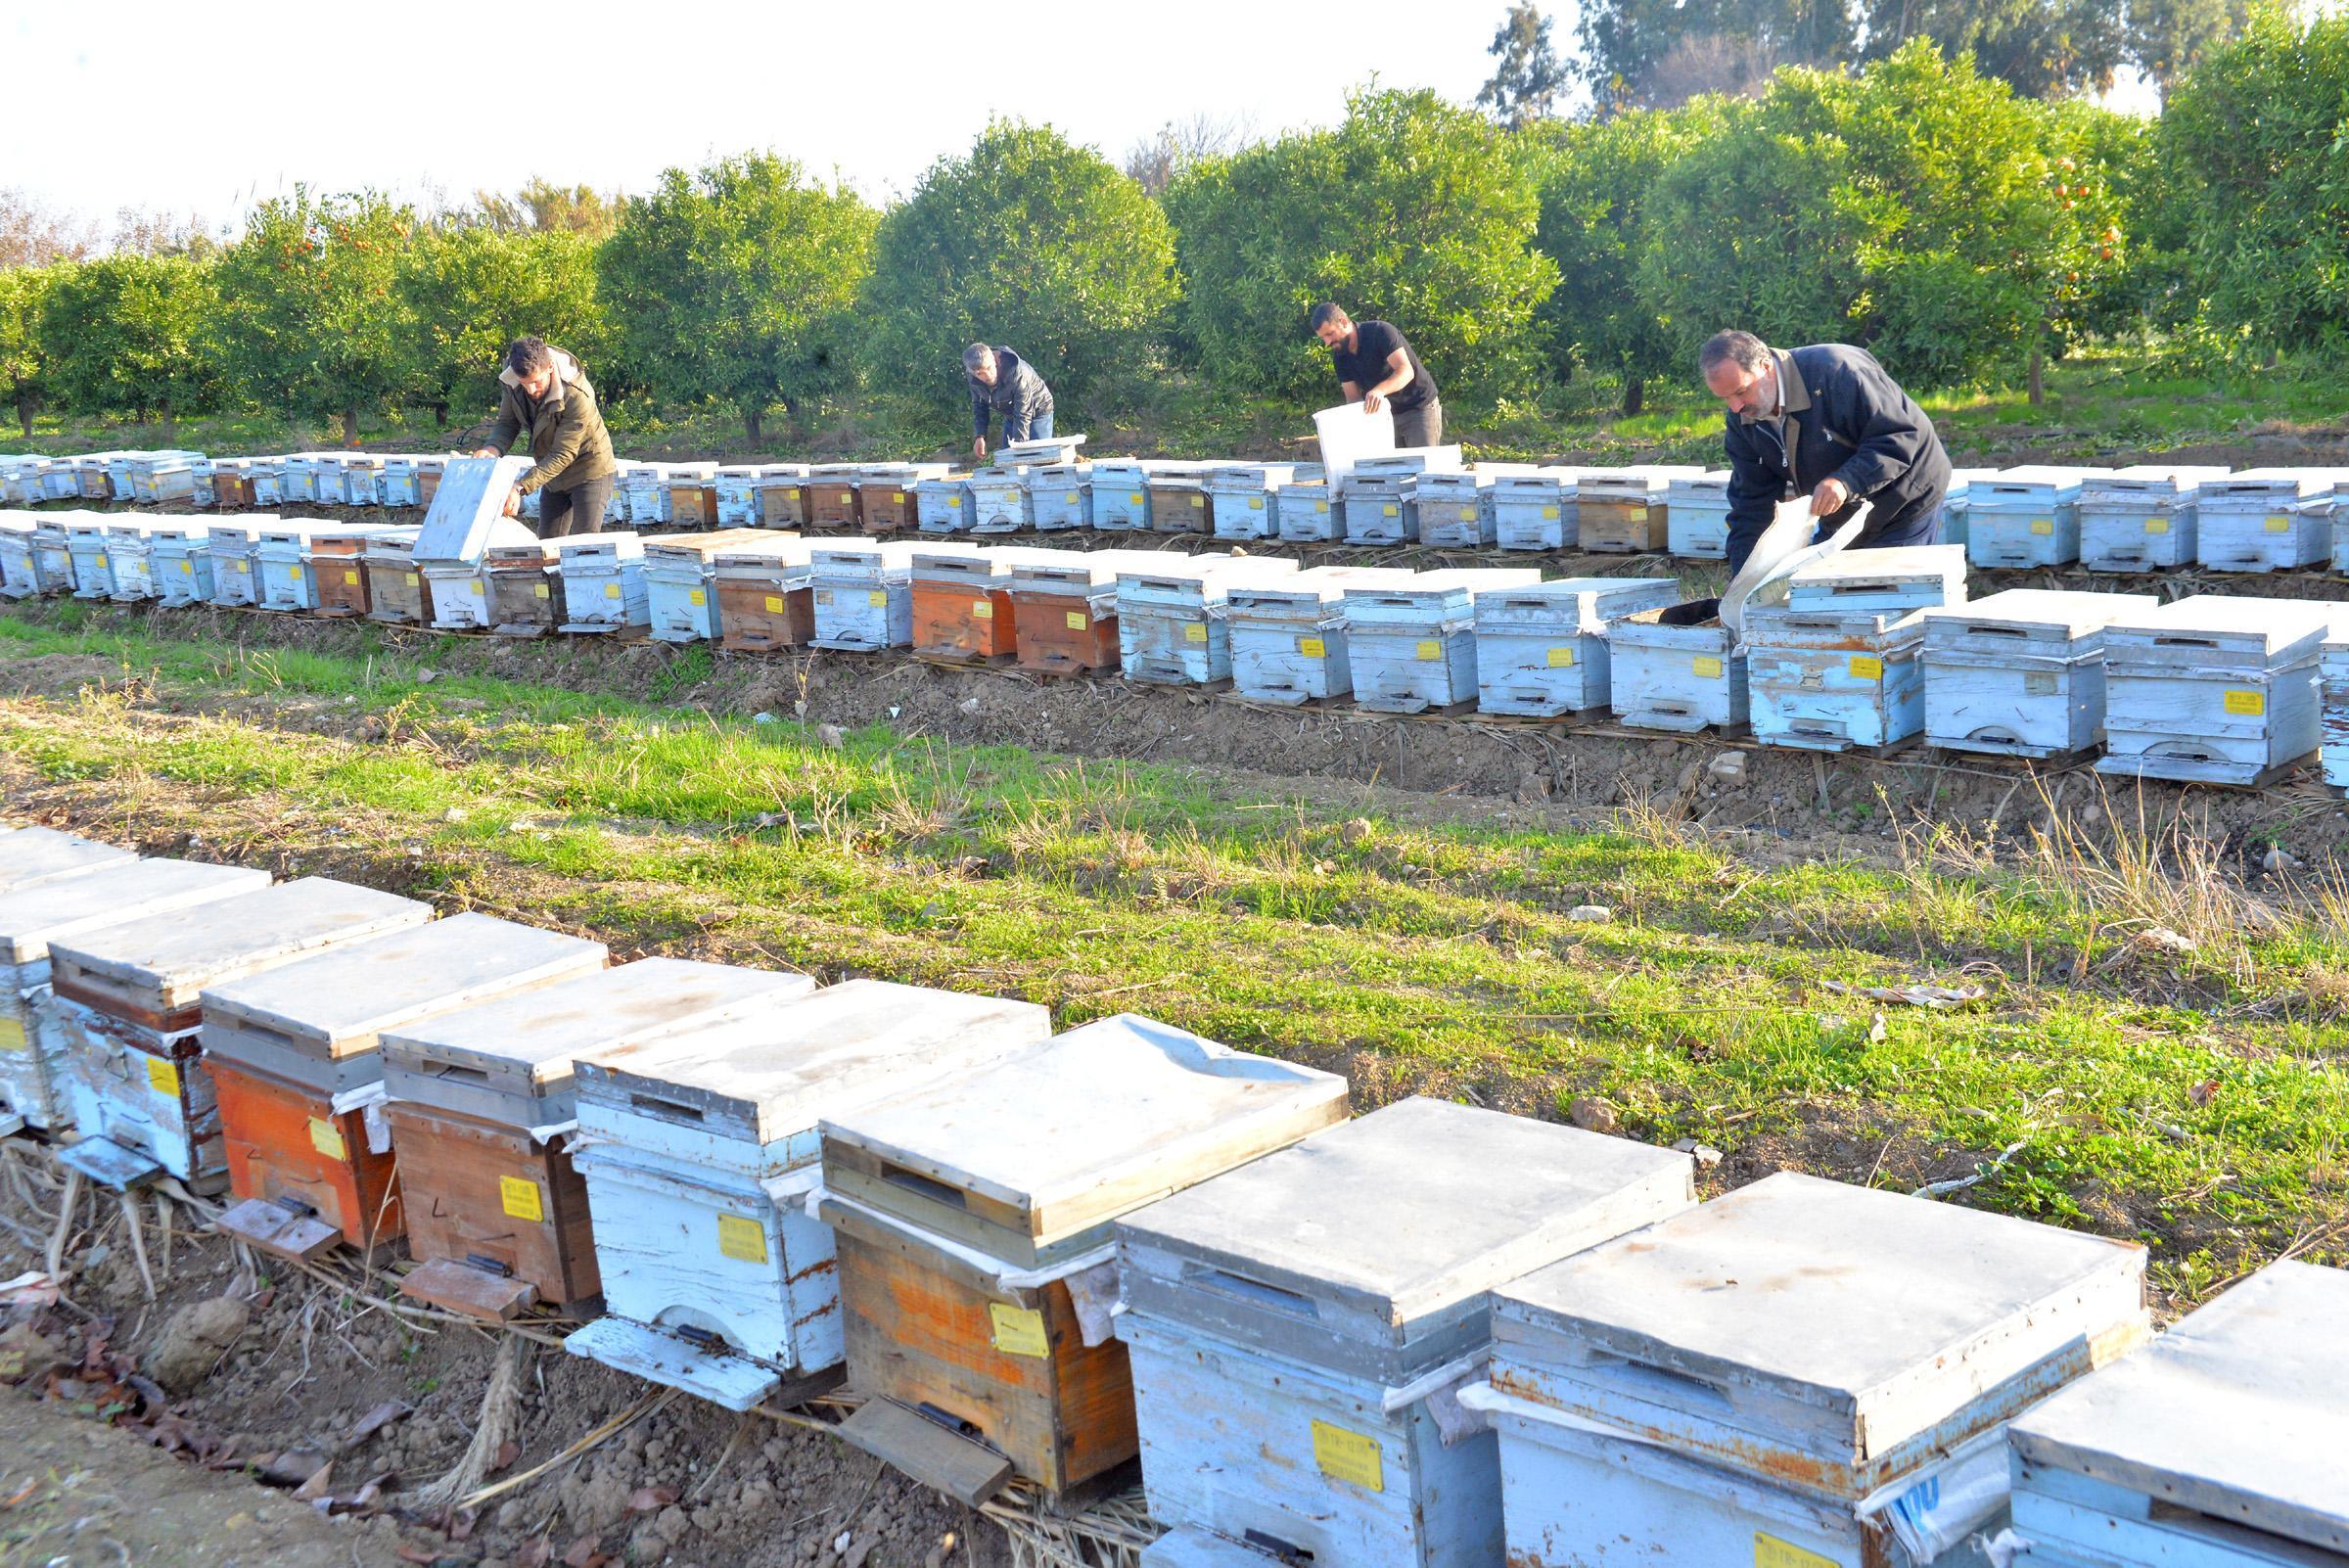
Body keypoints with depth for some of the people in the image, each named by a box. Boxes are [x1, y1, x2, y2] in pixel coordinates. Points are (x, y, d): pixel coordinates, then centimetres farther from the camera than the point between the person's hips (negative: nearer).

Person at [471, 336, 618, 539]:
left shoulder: (577, 396, -34)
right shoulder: (512, 383, -16)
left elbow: (563, 455, -31)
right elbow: (507, 423, -5)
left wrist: (521, 488, -38)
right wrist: (494, 448, -30)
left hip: (589, 470, -6)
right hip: (554, 474, 6)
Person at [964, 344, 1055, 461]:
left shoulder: (1016, 373, -36)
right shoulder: (973, 378, -18)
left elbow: (1023, 415, -33)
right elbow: (979, 406, -1)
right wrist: (979, 436, -13)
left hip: (1038, 411, -6)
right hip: (1011, 415, 6)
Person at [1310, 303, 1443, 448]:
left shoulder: (1379, 332, -20)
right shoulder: (1340, 355, 0)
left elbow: (1406, 371, -30)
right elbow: (1353, 397, 0)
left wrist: (1380, 390, -48)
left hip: (1419, 408, -6)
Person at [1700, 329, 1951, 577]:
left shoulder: (1835, 372, -30)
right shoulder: (1740, 420, -7)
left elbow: (1900, 436, -29)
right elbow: (1752, 502, -4)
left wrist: (1846, 482, -43)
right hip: (1840, 521, 7)